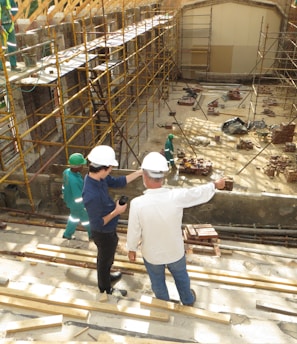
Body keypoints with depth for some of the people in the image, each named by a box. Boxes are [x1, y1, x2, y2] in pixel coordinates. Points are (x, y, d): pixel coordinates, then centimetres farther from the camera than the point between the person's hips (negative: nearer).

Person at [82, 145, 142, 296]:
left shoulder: (97, 177, -15)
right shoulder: (92, 195, -41)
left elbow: (118, 182, 0)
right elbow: (98, 223, -31)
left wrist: (140, 172, -4)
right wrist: (116, 211, -24)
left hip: (108, 230, 8)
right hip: (103, 233, -8)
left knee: (107, 257, 32)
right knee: (105, 259, 19)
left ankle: (106, 276, 60)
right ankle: (106, 290, 46)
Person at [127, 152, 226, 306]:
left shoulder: (137, 203, -32)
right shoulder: (177, 196, -29)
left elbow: (133, 231, -17)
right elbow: (200, 193, -9)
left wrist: (132, 249, 4)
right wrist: (216, 185, 11)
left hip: (152, 254, -1)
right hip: (175, 251, 1)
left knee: (158, 281, 28)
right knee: (181, 276, 31)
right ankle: (188, 300, 58)